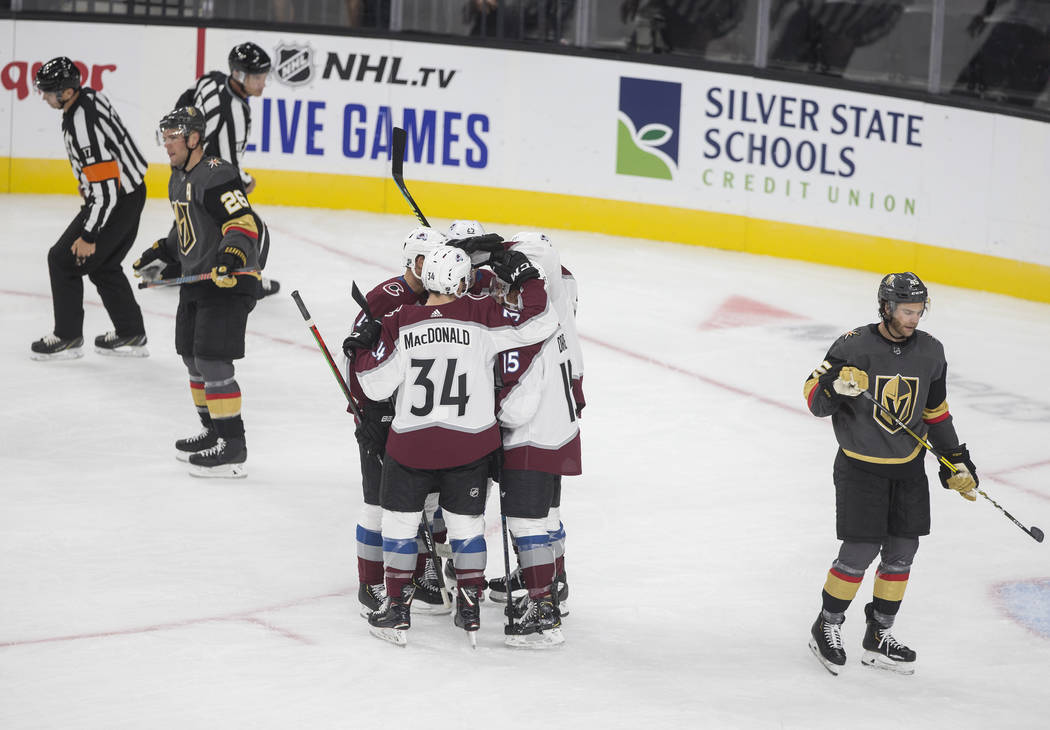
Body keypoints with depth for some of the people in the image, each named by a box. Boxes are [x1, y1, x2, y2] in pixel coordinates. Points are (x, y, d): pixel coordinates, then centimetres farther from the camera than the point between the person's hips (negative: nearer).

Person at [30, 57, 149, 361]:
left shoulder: (83, 126, -29)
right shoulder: (90, 95, 1)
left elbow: (104, 187, -29)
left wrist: (89, 237, -22)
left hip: (118, 202, -10)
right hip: (132, 190, 10)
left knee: (63, 260, 0)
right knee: (103, 265, 20)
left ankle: (68, 338, 9)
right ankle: (131, 335, 26)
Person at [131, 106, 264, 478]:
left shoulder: (216, 176, -19)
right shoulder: (179, 178, 13)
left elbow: (245, 223, -27)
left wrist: (233, 255, -42)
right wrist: (160, 253, 26)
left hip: (228, 282, -11)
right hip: (195, 281, 11)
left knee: (213, 362, -13)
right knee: (193, 358, 17)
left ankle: (233, 450, -11)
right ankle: (214, 432, 31)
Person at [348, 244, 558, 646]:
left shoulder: (399, 324, -8)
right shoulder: (482, 316, -10)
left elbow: (377, 386, -7)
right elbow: (538, 325, -9)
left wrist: (365, 348, 6)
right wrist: (526, 278, 0)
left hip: (411, 444, -1)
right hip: (469, 444, 1)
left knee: (399, 521, 14)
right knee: (466, 523, 15)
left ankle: (397, 611, 16)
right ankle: (470, 612, 18)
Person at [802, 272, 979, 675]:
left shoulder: (930, 352, 2)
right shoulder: (854, 347, -14)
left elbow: (935, 411, 14)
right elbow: (814, 395, -12)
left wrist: (957, 461, 12)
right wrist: (837, 386, -34)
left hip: (908, 469, 5)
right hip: (860, 467, -5)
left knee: (902, 551, 7)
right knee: (860, 551, -9)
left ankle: (878, 636, 21)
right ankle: (827, 627, 12)